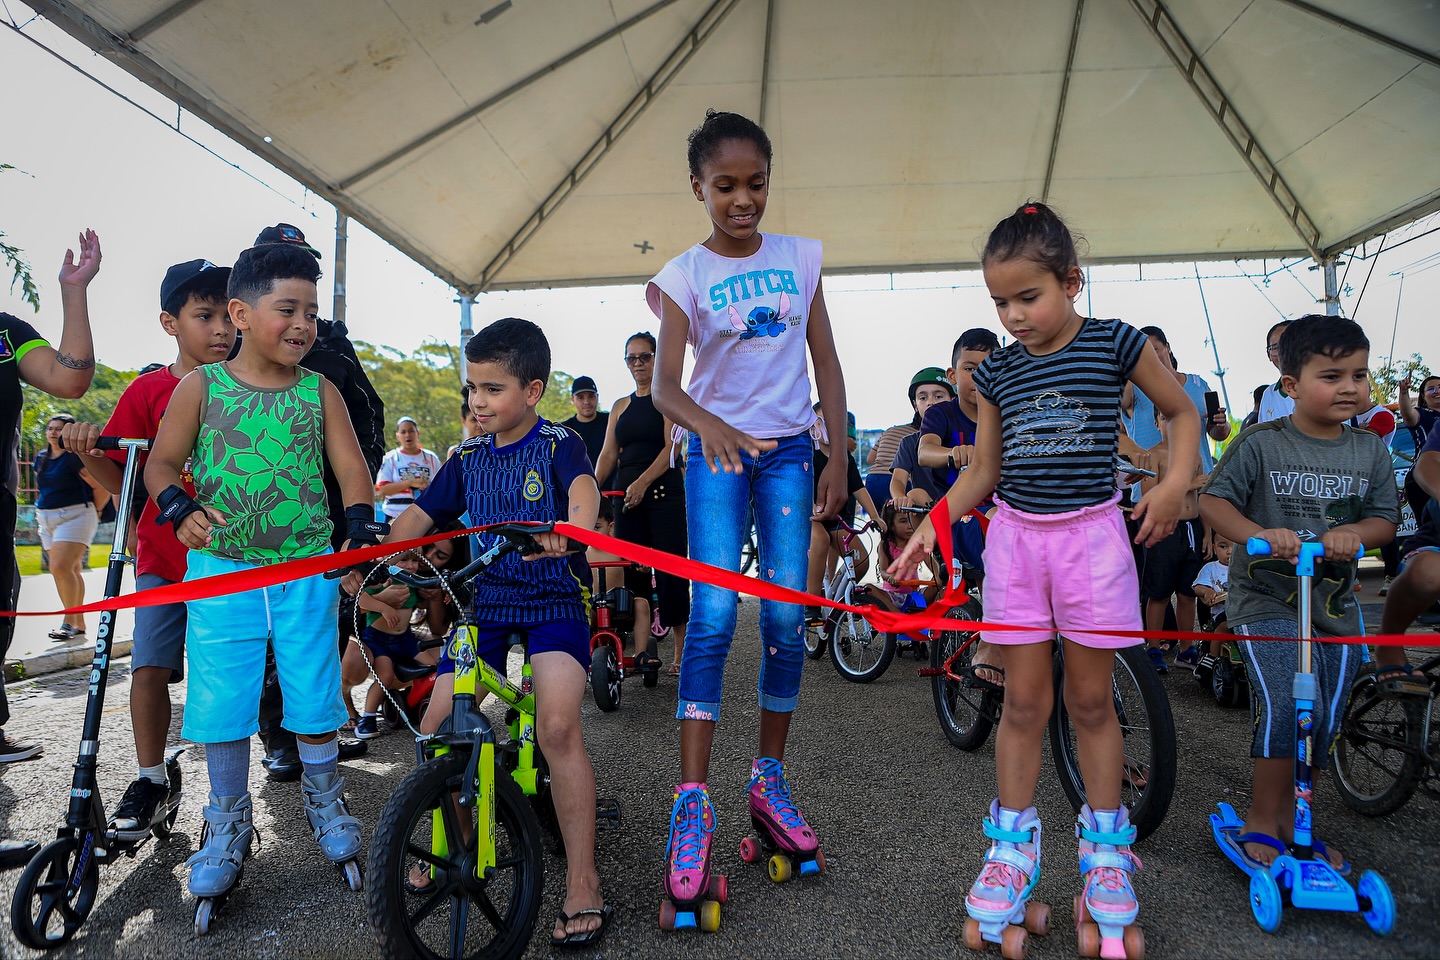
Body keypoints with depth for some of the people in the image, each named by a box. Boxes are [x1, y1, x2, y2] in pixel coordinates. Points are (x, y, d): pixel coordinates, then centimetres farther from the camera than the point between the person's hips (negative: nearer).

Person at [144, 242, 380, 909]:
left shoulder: (319, 390, 3)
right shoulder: (201, 386, 1)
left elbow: (350, 464, 1)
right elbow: (161, 462, 4)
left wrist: (362, 530, -14)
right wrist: (180, 509, -16)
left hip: (307, 571, 1)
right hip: (220, 570, 0)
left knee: (315, 698, 6)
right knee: (220, 703, 5)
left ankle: (324, 803, 30)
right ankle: (228, 823, 26)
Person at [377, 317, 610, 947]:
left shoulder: (558, 445, -5)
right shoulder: (469, 457, 11)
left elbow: (583, 489, -26)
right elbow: (419, 515, 12)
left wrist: (569, 529, -49)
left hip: (554, 599, -5)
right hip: (487, 600, 6)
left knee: (557, 725, -25)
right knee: (435, 729, -4)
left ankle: (583, 885, -13)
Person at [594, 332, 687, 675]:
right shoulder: (621, 406, 17)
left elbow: (671, 447, -11)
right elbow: (608, 454, 12)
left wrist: (642, 482, -23)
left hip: (662, 490, -5)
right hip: (627, 493, 5)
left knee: (669, 570, -6)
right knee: (632, 571, 2)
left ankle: (681, 652, 1)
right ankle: (639, 649, 9)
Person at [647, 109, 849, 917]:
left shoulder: (800, 257, 6)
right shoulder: (685, 275, -3)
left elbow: (827, 363, 7)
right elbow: (665, 385, -14)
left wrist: (838, 459, 2)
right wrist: (708, 424, -35)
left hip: (788, 449, 3)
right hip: (717, 451, -2)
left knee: (786, 616, 0)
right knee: (713, 617, -12)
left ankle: (770, 779, 16)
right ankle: (693, 802, -7)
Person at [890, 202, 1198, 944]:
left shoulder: (1116, 344, -3)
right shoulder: (997, 371, 3)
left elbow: (1183, 411, 9)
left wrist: (1175, 482, -7)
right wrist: (930, 527, -2)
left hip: (1091, 535, -2)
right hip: (1016, 536, 2)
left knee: (1091, 699, 8)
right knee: (1023, 701, 7)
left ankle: (1105, 848, 25)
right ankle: (1013, 847, 21)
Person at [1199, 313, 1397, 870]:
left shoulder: (1370, 451, 5)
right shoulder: (1260, 444, -8)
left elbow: (1385, 519, 7)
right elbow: (1213, 501, -11)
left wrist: (1354, 533, -17)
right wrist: (1259, 534, -29)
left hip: (1335, 603, 5)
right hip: (1265, 597, -5)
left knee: (1324, 719, 10)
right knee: (1287, 705, -19)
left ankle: (1289, 819, 29)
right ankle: (1263, 818, 1)